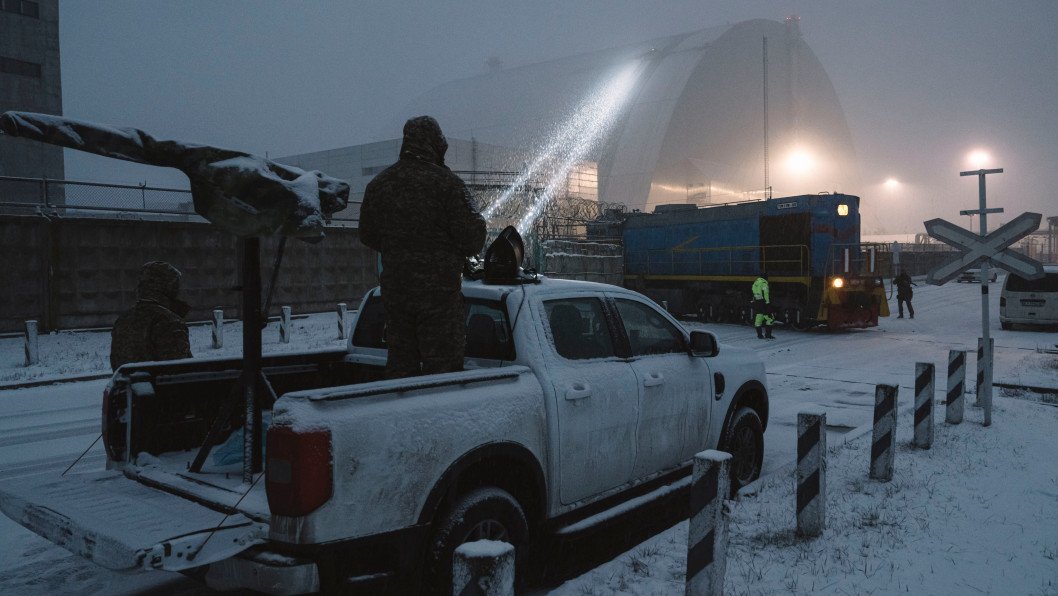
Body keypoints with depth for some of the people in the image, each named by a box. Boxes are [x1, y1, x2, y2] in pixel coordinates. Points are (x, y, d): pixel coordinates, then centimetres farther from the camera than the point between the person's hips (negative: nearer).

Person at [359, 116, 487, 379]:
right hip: (439, 288, -5)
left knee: (400, 362, 15)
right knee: (442, 361, 1)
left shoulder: (379, 183, 8)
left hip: (394, 286, 6)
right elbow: (472, 236, -13)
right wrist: (460, 252, 8)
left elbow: (368, 236, 15)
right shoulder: (446, 183, -10)